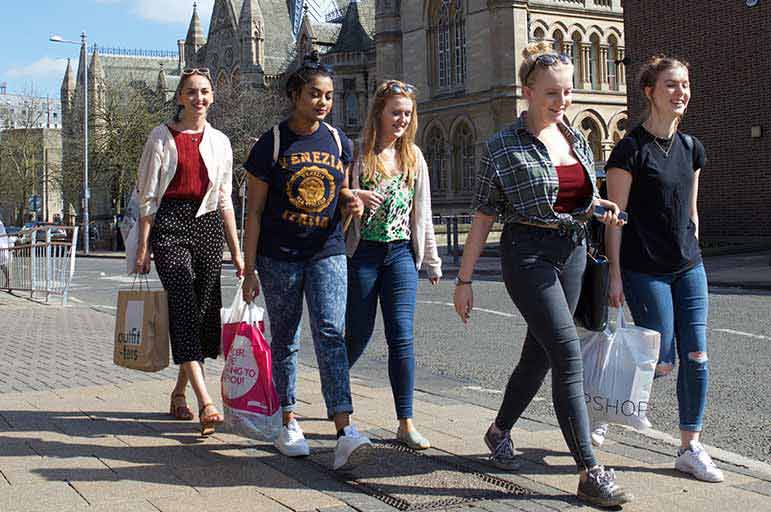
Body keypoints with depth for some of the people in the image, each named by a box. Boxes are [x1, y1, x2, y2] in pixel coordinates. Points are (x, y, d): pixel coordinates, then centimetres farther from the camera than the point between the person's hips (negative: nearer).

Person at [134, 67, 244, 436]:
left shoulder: (219, 142, 14)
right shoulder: (162, 137, 4)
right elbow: (148, 195, 2)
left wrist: (236, 250, 13)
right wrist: (143, 245, -6)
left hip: (208, 225, 4)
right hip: (170, 225, -4)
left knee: (204, 312, 4)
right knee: (184, 308, -16)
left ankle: (179, 392, 22)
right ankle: (206, 404, -25)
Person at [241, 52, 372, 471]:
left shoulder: (338, 142, 7)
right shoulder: (271, 144, -5)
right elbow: (253, 211, -4)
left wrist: (351, 201, -5)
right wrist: (249, 271, -7)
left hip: (327, 252, 2)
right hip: (279, 257, -2)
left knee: (330, 332, -12)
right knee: (285, 339, 9)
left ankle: (345, 430, -20)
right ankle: (289, 423, 22)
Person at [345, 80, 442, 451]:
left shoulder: (413, 157, 10)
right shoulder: (357, 153, -4)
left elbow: (422, 212, 14)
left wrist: (432, 260, 15)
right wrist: (354, 196, -23)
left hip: (401, 254, 3)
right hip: (362, 253, -3)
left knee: (402, 337, -3)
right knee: (359, 335, 4)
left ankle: (406, 423, 2)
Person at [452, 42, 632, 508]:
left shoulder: (578, 141, 10)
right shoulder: (503, 147, -6)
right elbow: (484, 215, -5)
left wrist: (604, 208, 0)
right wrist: (464, 279, -6)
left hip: (573, 251, 6)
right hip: (527, 253, -6)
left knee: (539, 355, 13)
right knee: (568, 354, -14)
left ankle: (500, 430, 37)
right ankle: (591, 473, -11)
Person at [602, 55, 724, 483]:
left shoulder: (691, 148, 10)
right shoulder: (631, 149, -10)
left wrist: (694, 256, 16)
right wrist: (615, 274, -12)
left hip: (688, 268, 6)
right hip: (645, 269, -6)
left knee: (696, 357, 1)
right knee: (661, 361, -4)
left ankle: (690, 448, 12)